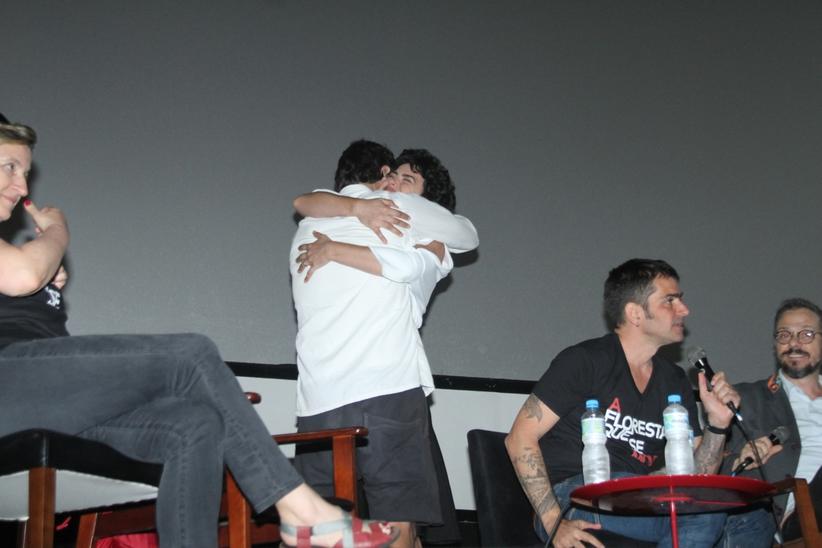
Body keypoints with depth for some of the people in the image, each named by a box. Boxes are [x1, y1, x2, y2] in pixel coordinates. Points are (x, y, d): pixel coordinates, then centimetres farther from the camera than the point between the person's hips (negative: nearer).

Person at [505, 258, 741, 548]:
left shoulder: (675, 381, 16)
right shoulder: (585, 361, -2)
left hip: (639, 508, 6)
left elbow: (697, 474, 16)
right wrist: (555, 523, -18)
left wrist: (717, 424, -4)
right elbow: (520, 438, -8)